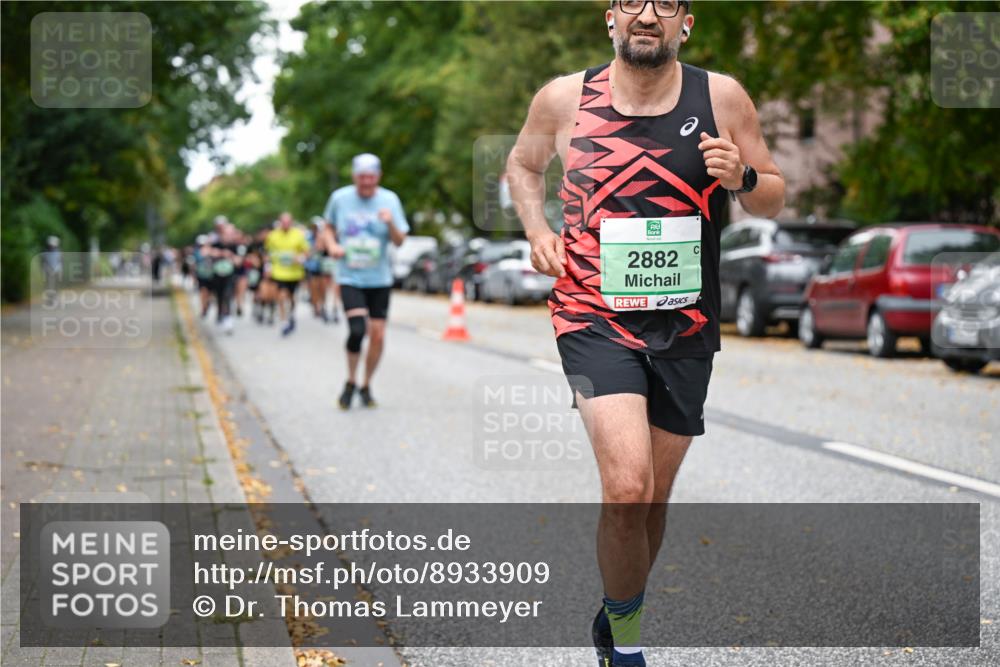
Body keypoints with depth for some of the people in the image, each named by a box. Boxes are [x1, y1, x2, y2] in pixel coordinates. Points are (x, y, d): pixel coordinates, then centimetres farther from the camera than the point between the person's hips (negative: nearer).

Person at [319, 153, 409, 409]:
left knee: (378, 335, 0)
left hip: (379, 279, 1)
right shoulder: (339, 198, -2)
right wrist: (331, 244, -4)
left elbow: (399, 241, -7)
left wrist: (391, 223, -27)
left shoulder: (389, 200, -3)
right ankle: (350, 382, 3)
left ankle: (366, 386, 22)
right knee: (357, 329, -19)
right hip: (349, 277, -1)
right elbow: (328, 227, 16)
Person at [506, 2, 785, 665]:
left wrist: (743, 178, -14)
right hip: (596, 319, -2)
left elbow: (775, 199, 8)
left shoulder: (721, 97, -2)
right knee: (627, 489, -20)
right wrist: (537, 229, 1)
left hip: (686, 327, 2)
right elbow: (523, 164, 18)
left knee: (653, 498, 14)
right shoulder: (564, 98, -2)